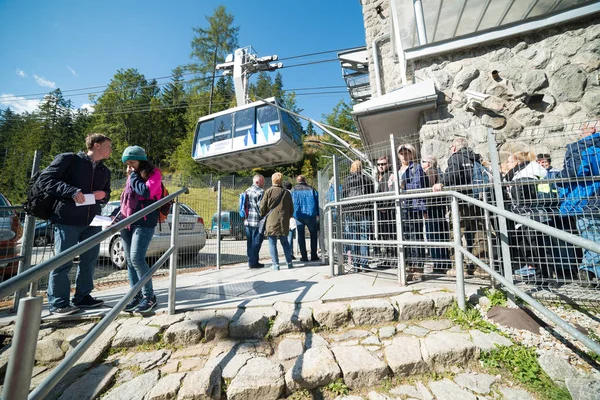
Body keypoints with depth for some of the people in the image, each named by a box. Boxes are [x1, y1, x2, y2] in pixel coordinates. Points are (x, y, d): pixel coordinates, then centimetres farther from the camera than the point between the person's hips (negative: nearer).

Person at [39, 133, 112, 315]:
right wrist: (71, 191, -20)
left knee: (89, 260, 11)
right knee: (63, 262, 0)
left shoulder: (105, 171, 16)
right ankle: (58, 303, 13)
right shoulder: (68, 159, -2)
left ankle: (82, 297, 25)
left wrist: (103, 195, -2)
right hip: (67, 220, -6)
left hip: (92, 222, 6)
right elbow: (45, 179, -7)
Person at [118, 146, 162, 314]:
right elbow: (126, 200, 25)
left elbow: (146, 192, -19)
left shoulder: (153, 173, -2)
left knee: (137, 258, -14)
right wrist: (118, 217, 14)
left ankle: (149, 296, -2)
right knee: (129, 260, 7)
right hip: (127, 222, 8)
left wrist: (133, 176, -6)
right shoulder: (132, 176, 19)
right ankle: (136, 295, 16)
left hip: (144, 223, -8)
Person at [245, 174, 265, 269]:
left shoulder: (247, 191, 15)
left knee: (250, 242, 14)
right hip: (257, 221, -8)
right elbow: (260, 207, -18)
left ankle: (250, 261, 22)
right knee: (256, 242, 0)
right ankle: (253, 262, 5)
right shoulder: (260, 192, -12)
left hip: (247, 221, 8)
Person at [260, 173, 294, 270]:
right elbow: (291, 209, 13)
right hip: (283, 222, 4)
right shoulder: (287, 193, 9)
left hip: (271, 221, -4)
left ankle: (275, 264, 5)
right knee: (285, 242, 15)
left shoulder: (269, 191, -3)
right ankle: (289, 263, 18)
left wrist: (264, 216, 13)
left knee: (272, 243, 4)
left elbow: (262, 207, -3)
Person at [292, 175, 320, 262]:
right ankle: (313, 256, 12)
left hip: (299, 216, 0)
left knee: (301, 236, 9)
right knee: (313, 235, 13)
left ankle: (304, 256, 8)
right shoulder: (311, 189, 3)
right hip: (310, 215, 0)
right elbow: (318, 202, 3)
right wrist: (318, 214, 9)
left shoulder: (294, 190, 3)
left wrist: (293, 214, 10)